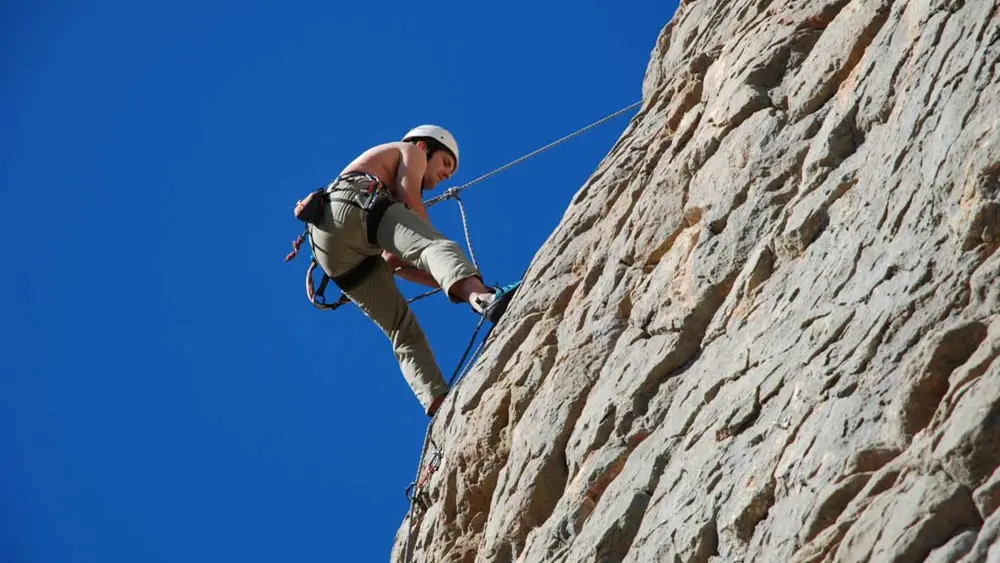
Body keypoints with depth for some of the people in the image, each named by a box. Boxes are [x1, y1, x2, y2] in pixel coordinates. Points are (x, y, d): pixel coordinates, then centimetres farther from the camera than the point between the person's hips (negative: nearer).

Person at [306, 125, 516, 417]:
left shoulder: (389, 184, 45)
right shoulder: (411, 151, 26)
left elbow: (392, 261, 35)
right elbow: (410, 201, 6)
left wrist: (449, 283, 29)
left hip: (332, 251, 8)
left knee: (403, 328, 3)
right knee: (435, 246, -29)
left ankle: (442, 406, -17)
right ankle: (484, 298, -61)